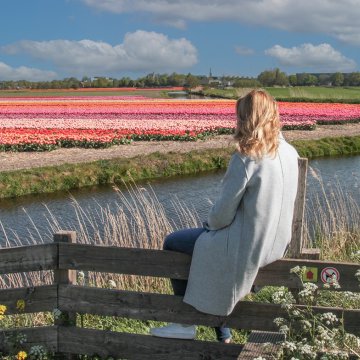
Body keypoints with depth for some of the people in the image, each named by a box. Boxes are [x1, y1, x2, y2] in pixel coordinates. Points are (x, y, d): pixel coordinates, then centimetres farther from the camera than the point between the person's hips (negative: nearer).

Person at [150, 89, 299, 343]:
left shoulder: (246, 158, -22)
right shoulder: (289, 153, 0)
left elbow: (224, 212, -18)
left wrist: (211, 224, 5)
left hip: (247, 247, -7)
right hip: (277, 244, 8)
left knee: (172, 243, 13)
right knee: (210, 239, 32)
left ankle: (186, 323, 20)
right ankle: (222, 333, 33)